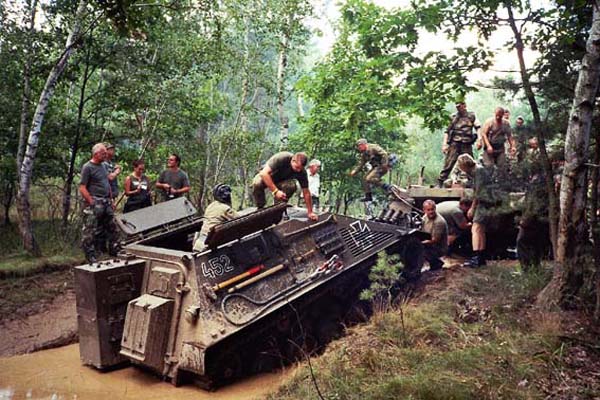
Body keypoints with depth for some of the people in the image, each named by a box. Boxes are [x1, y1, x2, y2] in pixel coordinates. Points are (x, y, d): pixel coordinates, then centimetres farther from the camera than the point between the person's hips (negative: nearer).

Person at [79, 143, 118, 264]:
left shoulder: (103, 166, 15)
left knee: (112, 228, 13)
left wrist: (111, 200, 17)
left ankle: (114, 251, 25)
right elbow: (82, 188, -14)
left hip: (106, 202, 8)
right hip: (94, 202, -8)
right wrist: (92, 203, -19)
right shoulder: (87, 167, -10)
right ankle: (90, 257, 6)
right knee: (90, 232, -2)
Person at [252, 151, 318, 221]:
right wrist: (276, 191, -44)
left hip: (281, 182, 3)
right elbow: (264, 173, -37)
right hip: (265, 177, -3)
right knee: (257, 184, -37)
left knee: (291, 185, -32)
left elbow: (306, 192, -14)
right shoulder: (281, 158, -34)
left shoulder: (302, 172, -21)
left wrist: (310, 213, -16)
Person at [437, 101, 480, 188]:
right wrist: (444, 144, 0)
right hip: (454, 144, -1)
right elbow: (447, 131, 10)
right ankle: (440, 183, -10)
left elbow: (478, 128, 6)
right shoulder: (454, 117, 11)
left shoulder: (472, 116, 11)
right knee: (448, 164, -9)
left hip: (467, 145, 1)